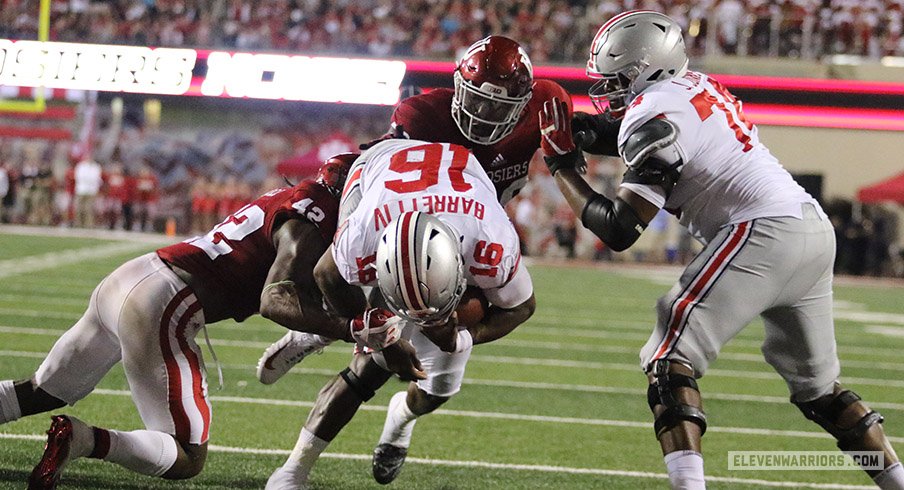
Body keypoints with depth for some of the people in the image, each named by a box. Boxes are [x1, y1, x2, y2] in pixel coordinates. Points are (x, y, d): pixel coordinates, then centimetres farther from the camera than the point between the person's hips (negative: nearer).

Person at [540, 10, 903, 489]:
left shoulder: (653, 115, -8)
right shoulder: (696, 85, 17)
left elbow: (618, 229, -9)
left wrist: (561, 163, 1)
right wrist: (592, 128, 18)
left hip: (762, 234, -9)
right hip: (816, 229, 9)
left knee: (670, 360, -7)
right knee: (815, 384, 21)